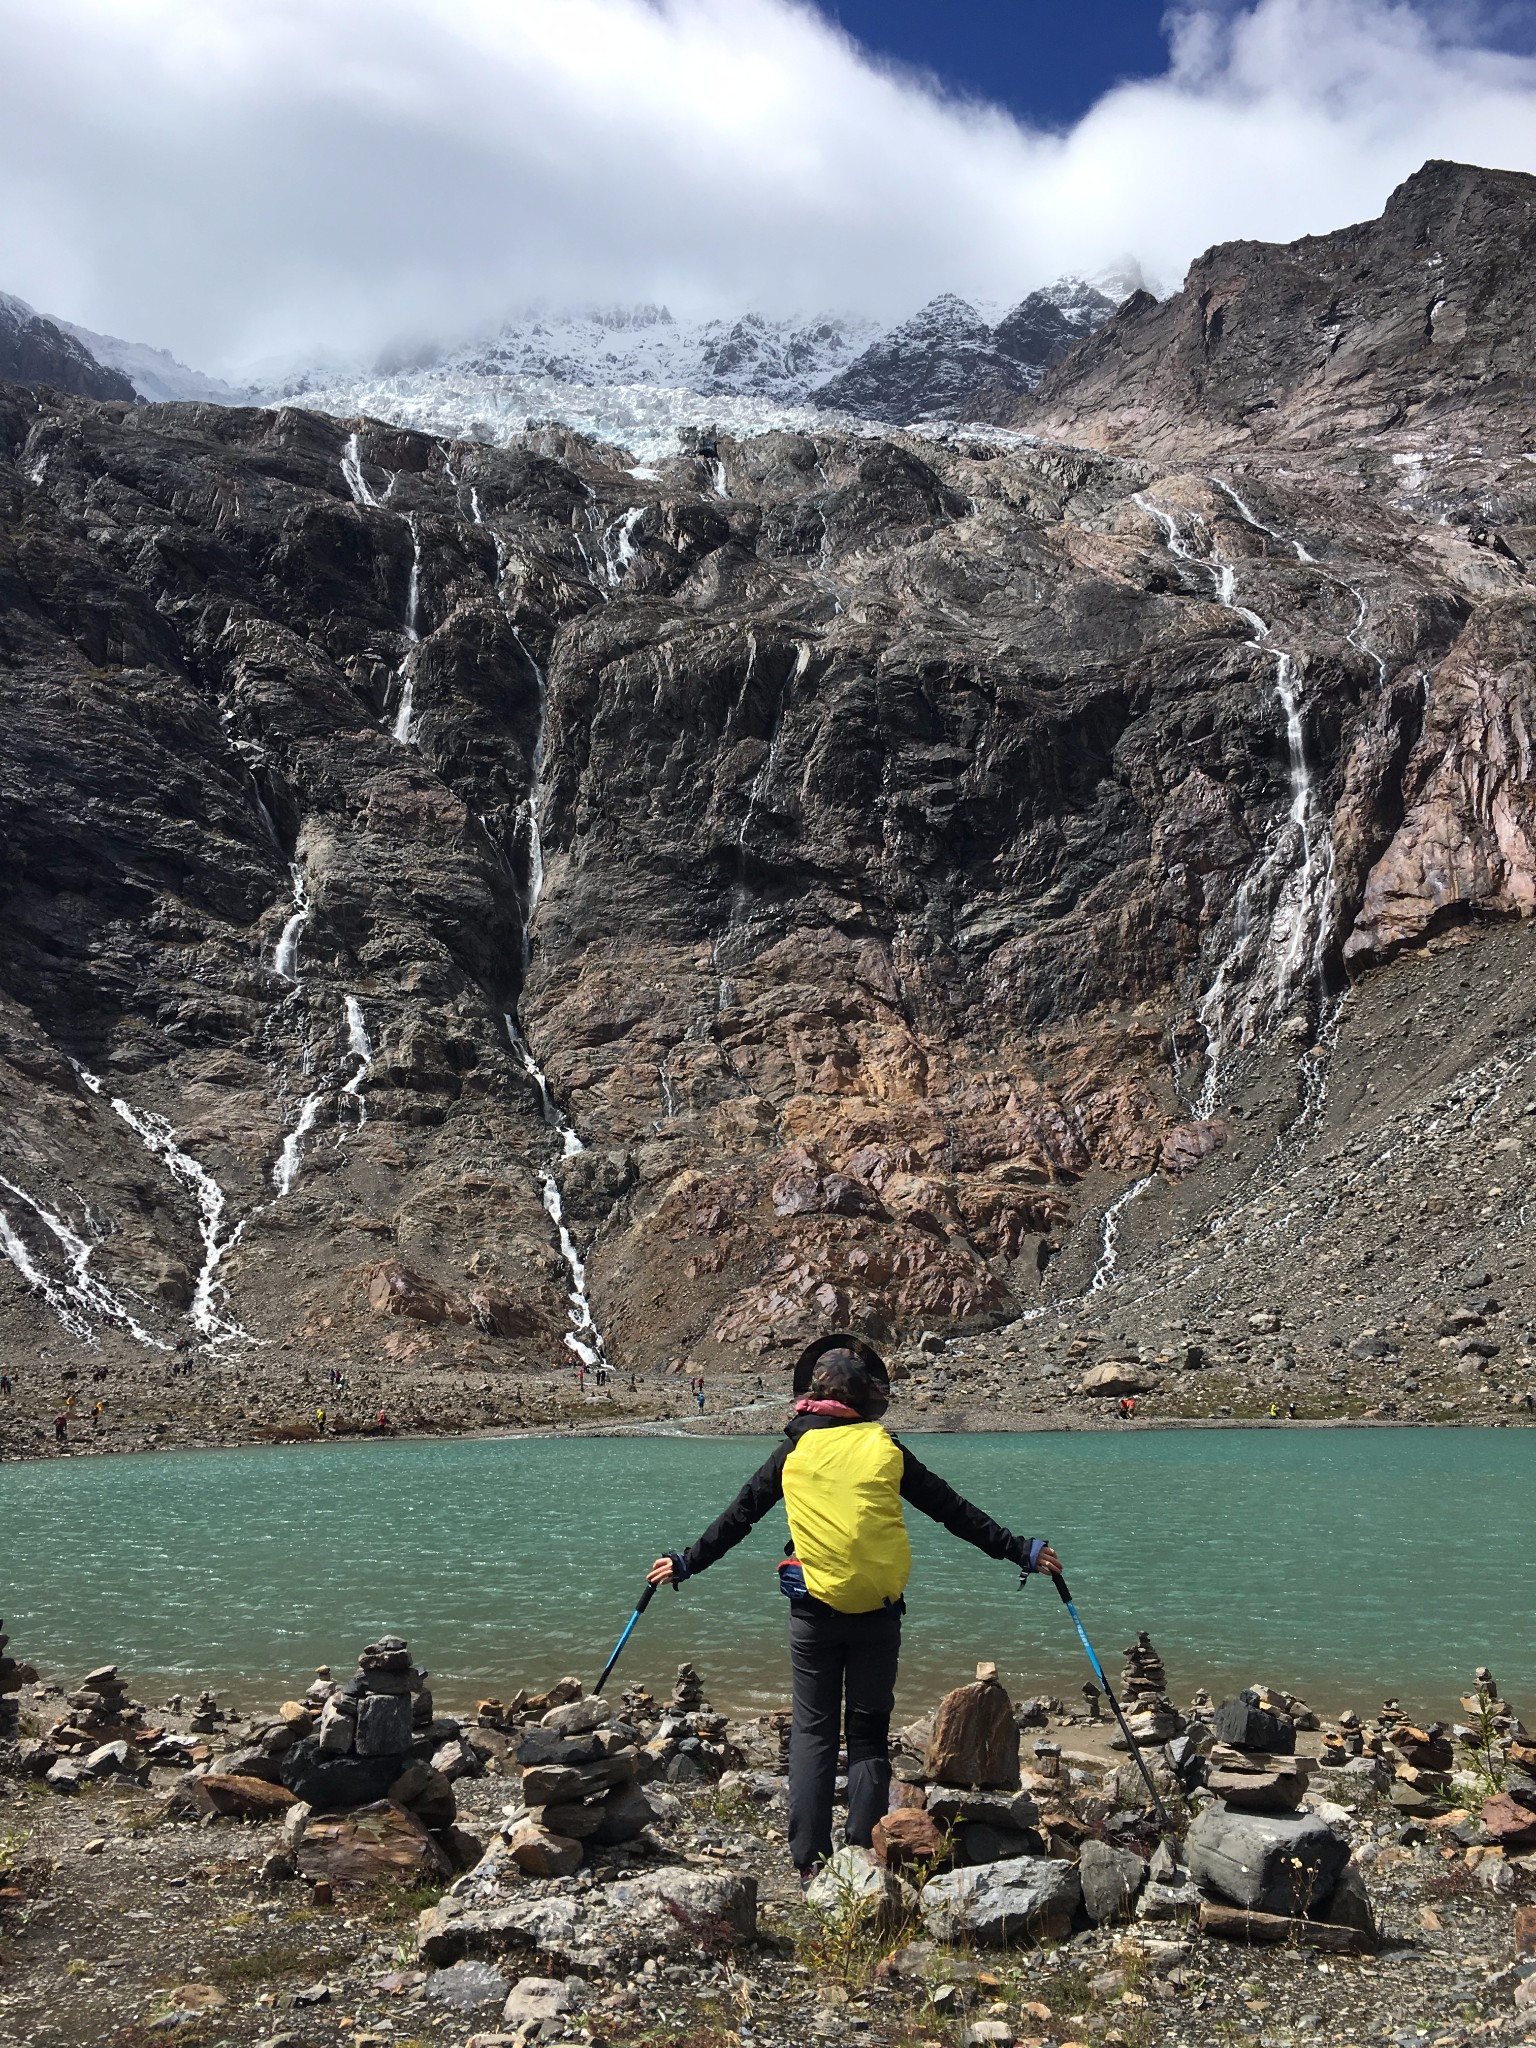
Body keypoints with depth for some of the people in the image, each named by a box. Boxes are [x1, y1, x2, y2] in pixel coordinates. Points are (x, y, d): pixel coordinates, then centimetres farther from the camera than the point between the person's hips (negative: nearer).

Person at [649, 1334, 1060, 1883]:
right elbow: (954, 1511, 5)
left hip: (814, 1611, 0)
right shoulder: (884, 1448, 2)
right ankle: (865, 1854, 7)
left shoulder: (794, 1451, 3)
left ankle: (810, 1858, 6)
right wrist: (1020, 1550, 13)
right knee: (869, 1732, 9)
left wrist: (686, 1563, 21)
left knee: (812, 1731, 8)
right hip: (879, 1611, 0)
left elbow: (738, 1517, 9)